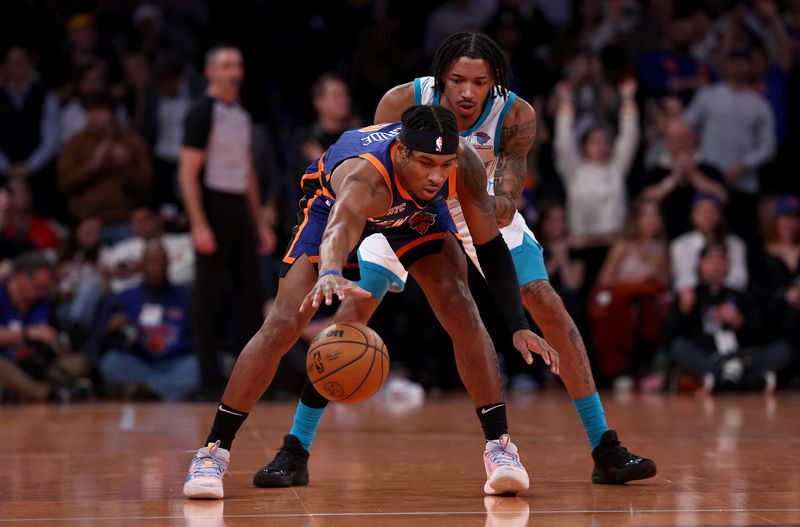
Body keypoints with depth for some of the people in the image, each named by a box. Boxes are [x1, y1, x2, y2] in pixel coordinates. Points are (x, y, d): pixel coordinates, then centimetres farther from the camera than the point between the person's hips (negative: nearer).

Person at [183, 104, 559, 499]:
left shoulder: (464, 164, -34)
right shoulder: (364, 178, -48)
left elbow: (490, 246, -21)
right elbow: (338, 233, -70)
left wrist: (518, 327, -29)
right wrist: (330, 275, -94)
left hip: (416, 209, 3)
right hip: (336, 203, -3)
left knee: (461, 310, -16)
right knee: (283, 323, -13)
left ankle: (499, 445, -6)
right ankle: (213, 452, -3)